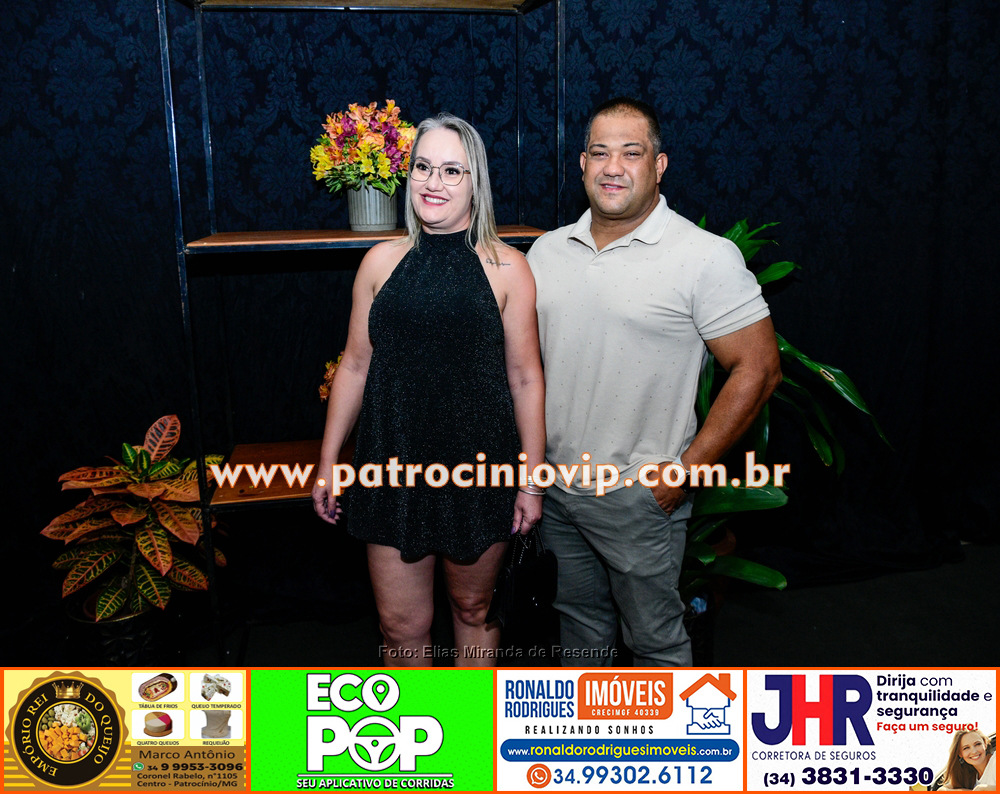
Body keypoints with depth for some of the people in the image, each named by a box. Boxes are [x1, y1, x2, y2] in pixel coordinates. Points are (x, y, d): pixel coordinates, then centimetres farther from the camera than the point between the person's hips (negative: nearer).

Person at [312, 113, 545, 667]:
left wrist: (532, 480, -2)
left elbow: (525, 377, -3)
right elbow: (355, 365, 7)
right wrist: (327, 464, 9)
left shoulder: (506, 267, -5)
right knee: (402, 623, 9)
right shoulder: (382, 262, 2)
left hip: (480, 467, -1)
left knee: (473, 608, 17)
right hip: (394, 468, 2)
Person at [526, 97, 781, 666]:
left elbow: (759, 369, -13)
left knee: (654, 638, 9)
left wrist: (687, 468, -15)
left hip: (638, 494, -5)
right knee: (579, 620, 22)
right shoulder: (549, 250, 5)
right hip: (553, 485, 6)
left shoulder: (705, 256, -12)